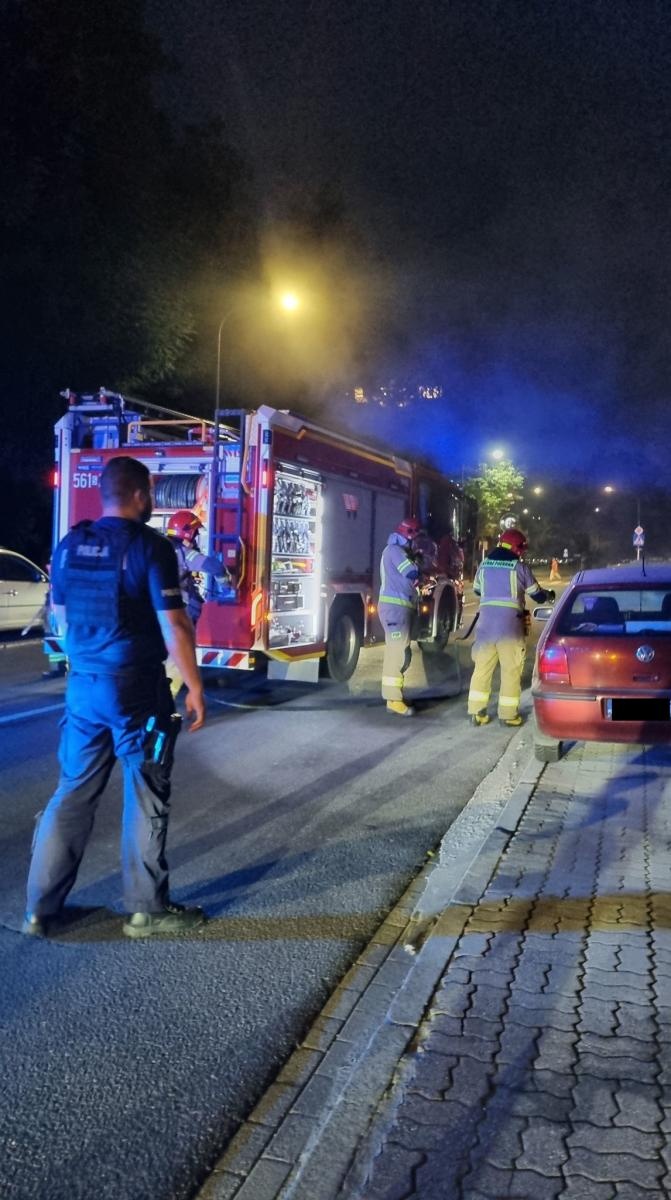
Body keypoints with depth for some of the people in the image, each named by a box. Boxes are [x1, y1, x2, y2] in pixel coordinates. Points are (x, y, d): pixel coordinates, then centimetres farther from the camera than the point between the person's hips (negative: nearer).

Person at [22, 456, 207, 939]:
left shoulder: (69, 545, 7)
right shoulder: (150, 546, -13)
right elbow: (174, 626, -15)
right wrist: (195, 687, -8)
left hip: (82, 685, 6)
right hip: (137, 689, -6)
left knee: (74, 791, 14)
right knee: (146, 797, 6)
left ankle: (41, 908, 20)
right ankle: (146, 909, 16)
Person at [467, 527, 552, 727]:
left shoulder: (484, 564, 9)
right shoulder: (520, 568, -3)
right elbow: (538, 596, 6)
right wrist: (549, 594, 29)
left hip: (485, 623, 4)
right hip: (510, 625, -4)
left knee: (482, 669, 10)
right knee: (511, 671, 6)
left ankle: (476, 713, 11)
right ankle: (508, 715, 10)